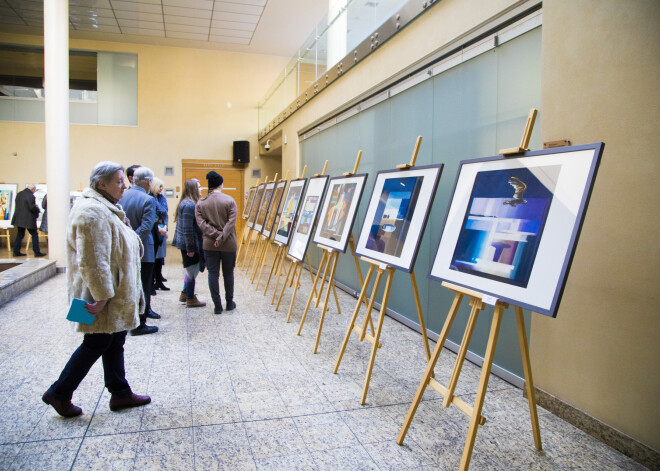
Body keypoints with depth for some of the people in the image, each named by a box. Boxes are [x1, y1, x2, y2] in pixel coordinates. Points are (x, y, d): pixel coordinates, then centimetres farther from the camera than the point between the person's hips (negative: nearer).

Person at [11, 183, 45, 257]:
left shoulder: (19, 194, 9)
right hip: (28, 220, -8)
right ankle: (37, 252, 2)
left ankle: (16, 252, 16)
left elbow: (17, 205, 14)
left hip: (19, 219, 8)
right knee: (34, 235, 2)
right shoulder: (30, 196, -17)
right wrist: (38, 209, -4)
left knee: (20, 235, 15)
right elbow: (32, 207, -23)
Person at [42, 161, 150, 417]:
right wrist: (101, 297, -25)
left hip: (114, 293, 10)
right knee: (96, 344, 2)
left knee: (115, 343, 15)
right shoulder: (92, 212, -22)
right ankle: (59, 393, 19)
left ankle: (120, 393, 26)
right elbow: (93, 261, -26)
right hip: (104, 295, -10)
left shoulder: (104, 208, 14)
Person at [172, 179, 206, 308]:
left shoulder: (186, 203, 12)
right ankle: (191, 299, 13)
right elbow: (187, 229, -23)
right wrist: (190, 248, -21)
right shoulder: (189, 205, -20)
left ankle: (185, 294, 30)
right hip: (190, 244, -10)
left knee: (191, 270, 19)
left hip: (185, 244, 10)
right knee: (192, 271, 1)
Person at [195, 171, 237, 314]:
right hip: (228, 244, -1)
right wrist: (222, 237, -16)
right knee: (228, 273, 13)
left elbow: (201, 223, -8)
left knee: (213, 274, 7)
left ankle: (217, 306, 8)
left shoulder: (200, 203, 1)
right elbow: (231, 222, -15)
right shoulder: (229, 200, -5)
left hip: (209, 244, 1)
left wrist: (216, 235, -13)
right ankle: (229, 303, 24)